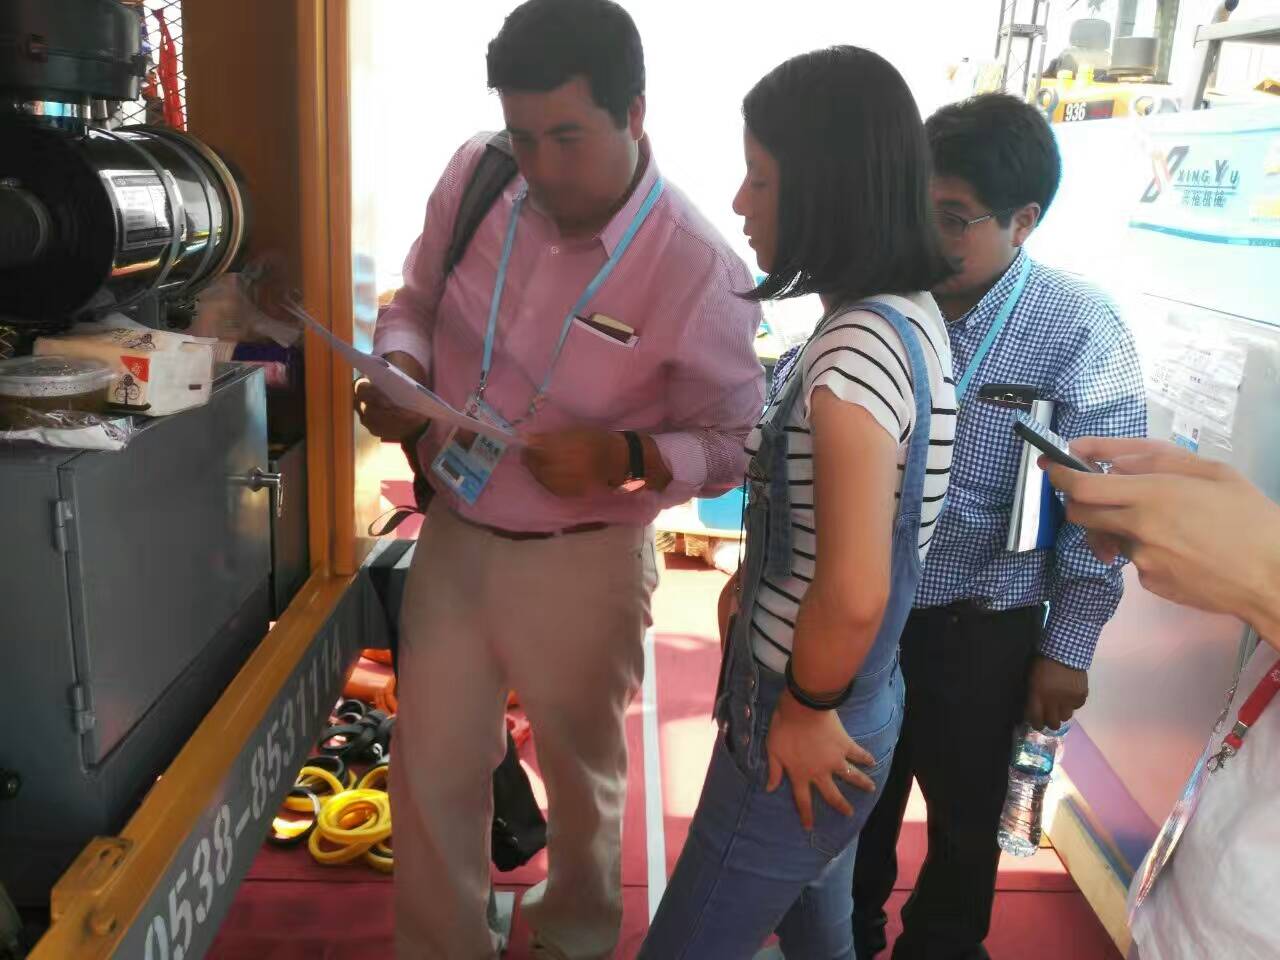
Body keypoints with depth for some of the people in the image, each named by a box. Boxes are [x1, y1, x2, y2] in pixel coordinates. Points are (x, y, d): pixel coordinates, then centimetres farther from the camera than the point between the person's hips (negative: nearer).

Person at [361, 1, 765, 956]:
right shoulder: (472, 177, -10)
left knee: (581, 769, 22)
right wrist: (400, 369, -14)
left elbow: (740, 441, -12)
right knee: (433, 769, 16)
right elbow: (417, 300, 7)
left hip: (582, 563, -3)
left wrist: (625, 460, -29)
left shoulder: (699, 270, -23)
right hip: (453, 534, 4)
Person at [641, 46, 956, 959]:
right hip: (858, 704, 9)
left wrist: (802, 712, -16)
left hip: (804, 724, -9)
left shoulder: (855, 352, -27)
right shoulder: (909, 317, 3)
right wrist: (757, 573, 15)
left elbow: (854, 594, -31)